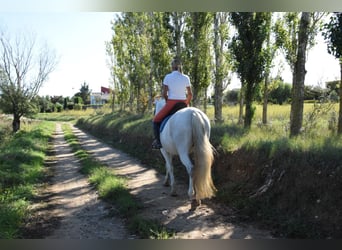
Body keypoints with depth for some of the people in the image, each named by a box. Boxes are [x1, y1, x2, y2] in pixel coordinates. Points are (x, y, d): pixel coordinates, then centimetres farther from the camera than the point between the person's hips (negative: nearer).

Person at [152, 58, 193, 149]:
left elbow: (164, 93, -5)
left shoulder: (167, 77, -4)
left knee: (156, 120, 15)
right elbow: (190, 94, 3)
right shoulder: (186, 78, 3)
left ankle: (158, 141, 3)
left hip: (171, 104, -3)